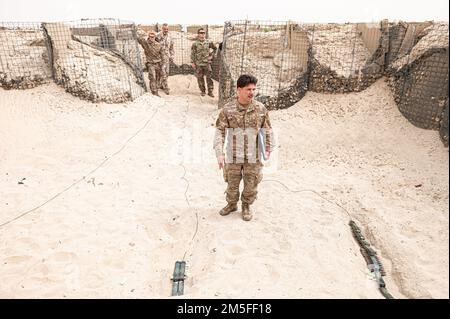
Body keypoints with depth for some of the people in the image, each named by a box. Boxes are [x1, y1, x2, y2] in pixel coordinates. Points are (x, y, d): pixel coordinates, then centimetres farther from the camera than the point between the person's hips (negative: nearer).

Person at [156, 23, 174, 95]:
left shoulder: (170, 37, 9)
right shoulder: (158, 36, -7)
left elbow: (171, 48, 17)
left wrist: (172, 56, 12)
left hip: (167, 57, 5)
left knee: (166, 72, 8)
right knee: (163, 72, -8)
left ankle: (160, 84, 25)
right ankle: (166, 88, -4)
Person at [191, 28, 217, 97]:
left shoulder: (209, 42, 2)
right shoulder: (195, 44, -2)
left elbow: (215, 48, 16)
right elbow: (192, 54, -1)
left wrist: (211, 55, 7)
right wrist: (192, 62, -5)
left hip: (207, 63, 1)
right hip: (198, 64, 0)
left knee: (209, 77, 0)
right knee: (200, 78, 6)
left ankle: (210, 91, 8)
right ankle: (202, 91, 18)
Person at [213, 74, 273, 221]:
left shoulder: (260, 108, -5)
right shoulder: (227, 110, -11)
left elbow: (267, 129, 4)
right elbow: (220, 131, -11)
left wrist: (268, 149, 4)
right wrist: (219, 153, -19)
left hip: (253, 156, 1)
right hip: (233, 156, -1)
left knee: (251, 185, 13)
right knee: (232, 183, 17)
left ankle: (246, 206, 38)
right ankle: (231, 204, 43)